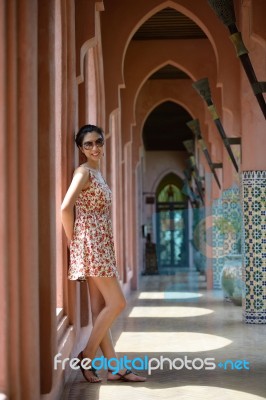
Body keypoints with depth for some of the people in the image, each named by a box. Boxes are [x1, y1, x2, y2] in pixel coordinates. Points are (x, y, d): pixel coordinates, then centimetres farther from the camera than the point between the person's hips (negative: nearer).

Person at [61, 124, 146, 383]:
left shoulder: (96, 173, 18)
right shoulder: (84, 171, -9)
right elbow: (66, 208, -20)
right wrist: (72, 239, -10)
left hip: (100, 245, 9)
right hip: (91, 245, -9)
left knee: (100, 308, 7)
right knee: (116, 303, -8)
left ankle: (113, 367, 10)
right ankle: (87, 356, 2)